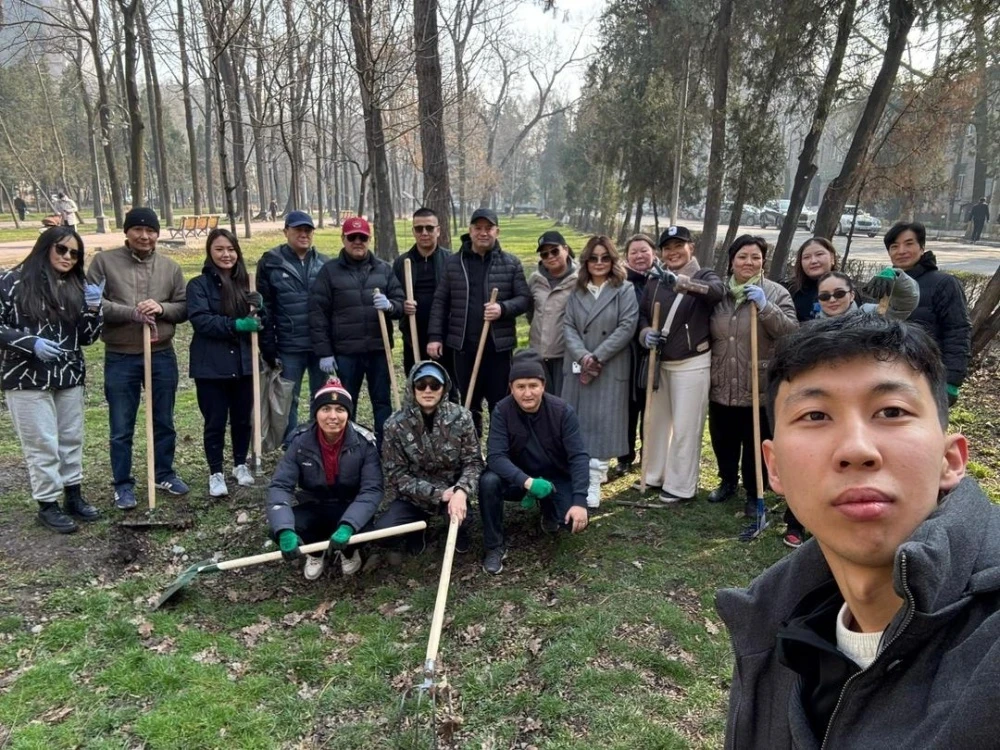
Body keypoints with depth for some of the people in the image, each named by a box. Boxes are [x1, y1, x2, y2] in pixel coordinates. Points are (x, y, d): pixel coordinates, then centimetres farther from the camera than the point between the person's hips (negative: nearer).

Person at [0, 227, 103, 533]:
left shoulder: (77, 287, 8)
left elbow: (87, 338, 6)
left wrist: (92, 308, -10)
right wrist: (31, 343, -18)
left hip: (70, 377, 5)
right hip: (27, 378, -5)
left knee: (72, 439, 12)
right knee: (43, 444, 1)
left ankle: (73, 496, 26)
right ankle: (47, 505, 14)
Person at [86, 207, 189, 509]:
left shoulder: (170, 266, 4)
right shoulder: (104, 261, -4)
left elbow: (184, 308, 5)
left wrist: (161, 308, -15)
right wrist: (131, 313, -20)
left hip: (162, 356, 3)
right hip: (120, 359, -2)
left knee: (164, 422, 15)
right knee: (121, 428, 7)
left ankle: (164, 474, 32)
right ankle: (123, 484, 21)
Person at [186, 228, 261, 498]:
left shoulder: (245, 281, 9)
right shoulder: (199, 284, -5)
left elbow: (258, 319, 12)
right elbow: (200, 320, -16)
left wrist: (256, 309, -11)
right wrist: (236, 325, -24)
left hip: (242, 362, 4)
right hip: (211, 365, -4)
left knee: (242, 418, 13)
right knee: (215, 421, 4)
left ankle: (240, 464, 31)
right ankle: (216, 473, 17)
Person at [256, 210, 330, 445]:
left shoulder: (324, 263, 7)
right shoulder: (271, 263, -1)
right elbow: (264, 308, -2)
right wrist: (268, 347, -7)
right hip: (289, 347, -2)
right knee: (289, 401, 6)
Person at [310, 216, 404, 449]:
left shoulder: (384, 269, 8)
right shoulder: (330, 271, 1)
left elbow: (401, 303, 7)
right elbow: (317, 314, -2)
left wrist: (390, 305, -18)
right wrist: (324, 352, -7)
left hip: (379, 349, 2)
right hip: (345, 352, -2)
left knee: (382, 402, 8)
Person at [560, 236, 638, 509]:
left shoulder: (624, 290, 0)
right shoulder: (577, 292, 11)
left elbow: (627, 327, -10)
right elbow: (568, 327, 3)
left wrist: (598, 357, -15)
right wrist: (583, 356, -15)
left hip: (610, 370, -4)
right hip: (578, 368, 4)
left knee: (602, 425, -4)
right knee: (577, 424, 6)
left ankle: (592, 485, -1)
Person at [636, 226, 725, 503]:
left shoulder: (704, 275, -7)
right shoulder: (655, 282, 6)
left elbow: (718, 290, -30)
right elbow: (642, 314, 14)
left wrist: (679, 282, -44)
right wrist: (646, 333, -9)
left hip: (692, 364, -6)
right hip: (660, 363, 6)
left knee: (685, 426, 0)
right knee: (656, 420, 16)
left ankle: (681, 486, 13)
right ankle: (654, 475, 33)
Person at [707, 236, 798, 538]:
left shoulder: (776, 293, -4)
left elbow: (791, 331, -15)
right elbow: (707, 333, 18)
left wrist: (764, 306, -25)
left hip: (759, 387, -3)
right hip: (721, 386, 4)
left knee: (756, 445, 7)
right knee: (723, 441, 16)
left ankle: (754, 494, 26)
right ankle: (728, 482, 39)